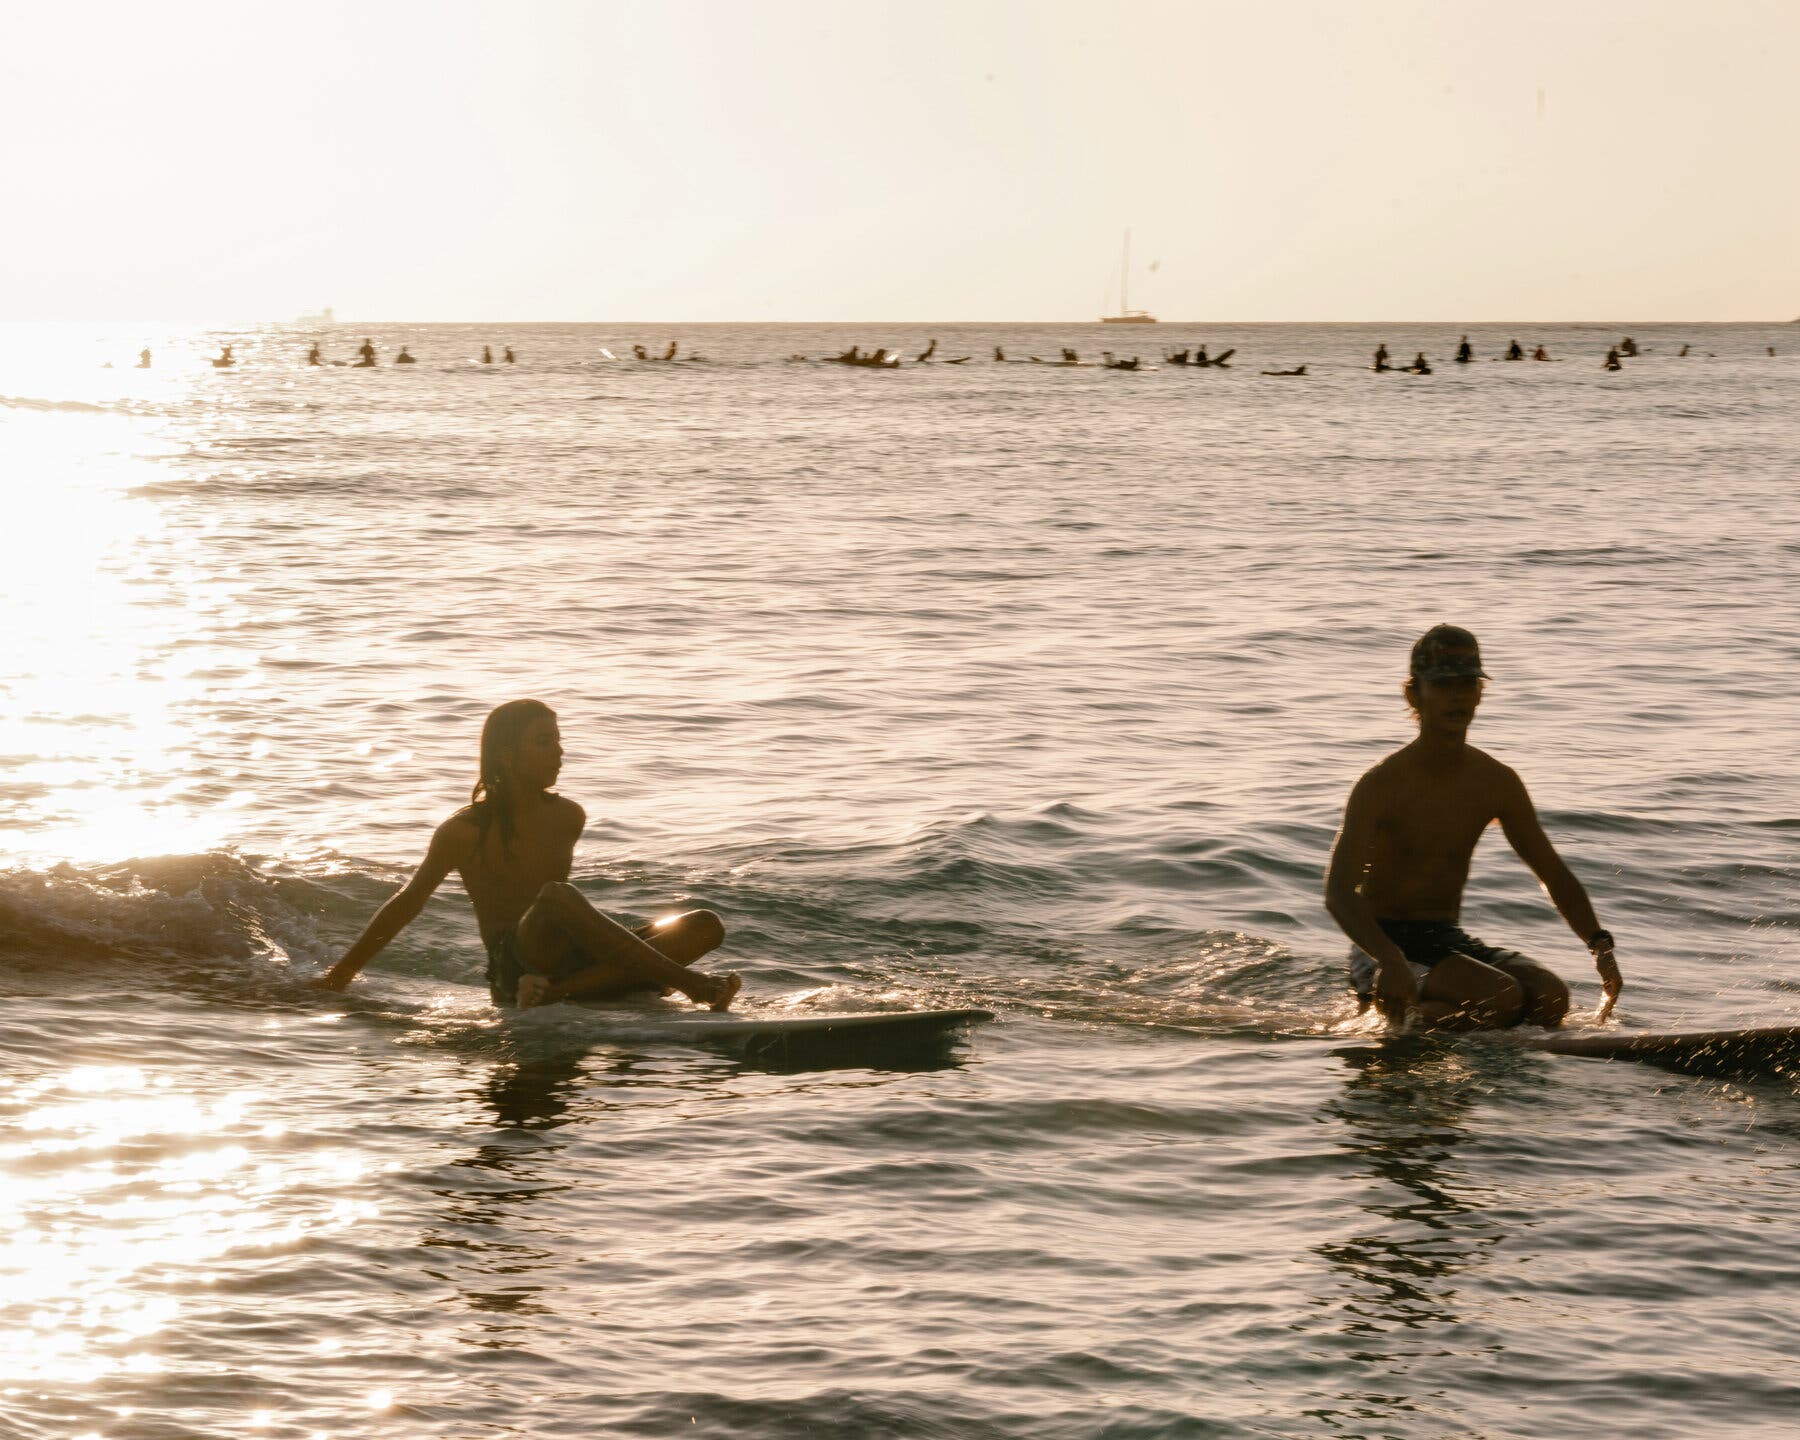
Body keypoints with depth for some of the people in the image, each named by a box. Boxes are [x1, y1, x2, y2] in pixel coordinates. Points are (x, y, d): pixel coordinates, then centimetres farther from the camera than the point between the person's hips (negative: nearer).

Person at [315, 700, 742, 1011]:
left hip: (569, 959, 6)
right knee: (556, 896, -38)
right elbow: (407, 904, 6)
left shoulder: (568, 817, 12)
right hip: (513, 972, -6)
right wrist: (340, 975, 9)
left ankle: (562, 991, -31)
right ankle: (686, 982, -37)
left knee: (706, 926, -14)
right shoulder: (465, 831, -3)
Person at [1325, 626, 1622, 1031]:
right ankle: (1392, 1014, -8)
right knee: (1502, 997, -30)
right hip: (1384, 946, -6)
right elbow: (1339, 892, -23)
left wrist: (1599, 944, -5)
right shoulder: (1382, 785, -13)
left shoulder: (1497, 783, 5)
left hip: (1450, 939, 7)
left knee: (1551, 997, -20)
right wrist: (1390, 959, -41)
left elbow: (1555, 875, 13)